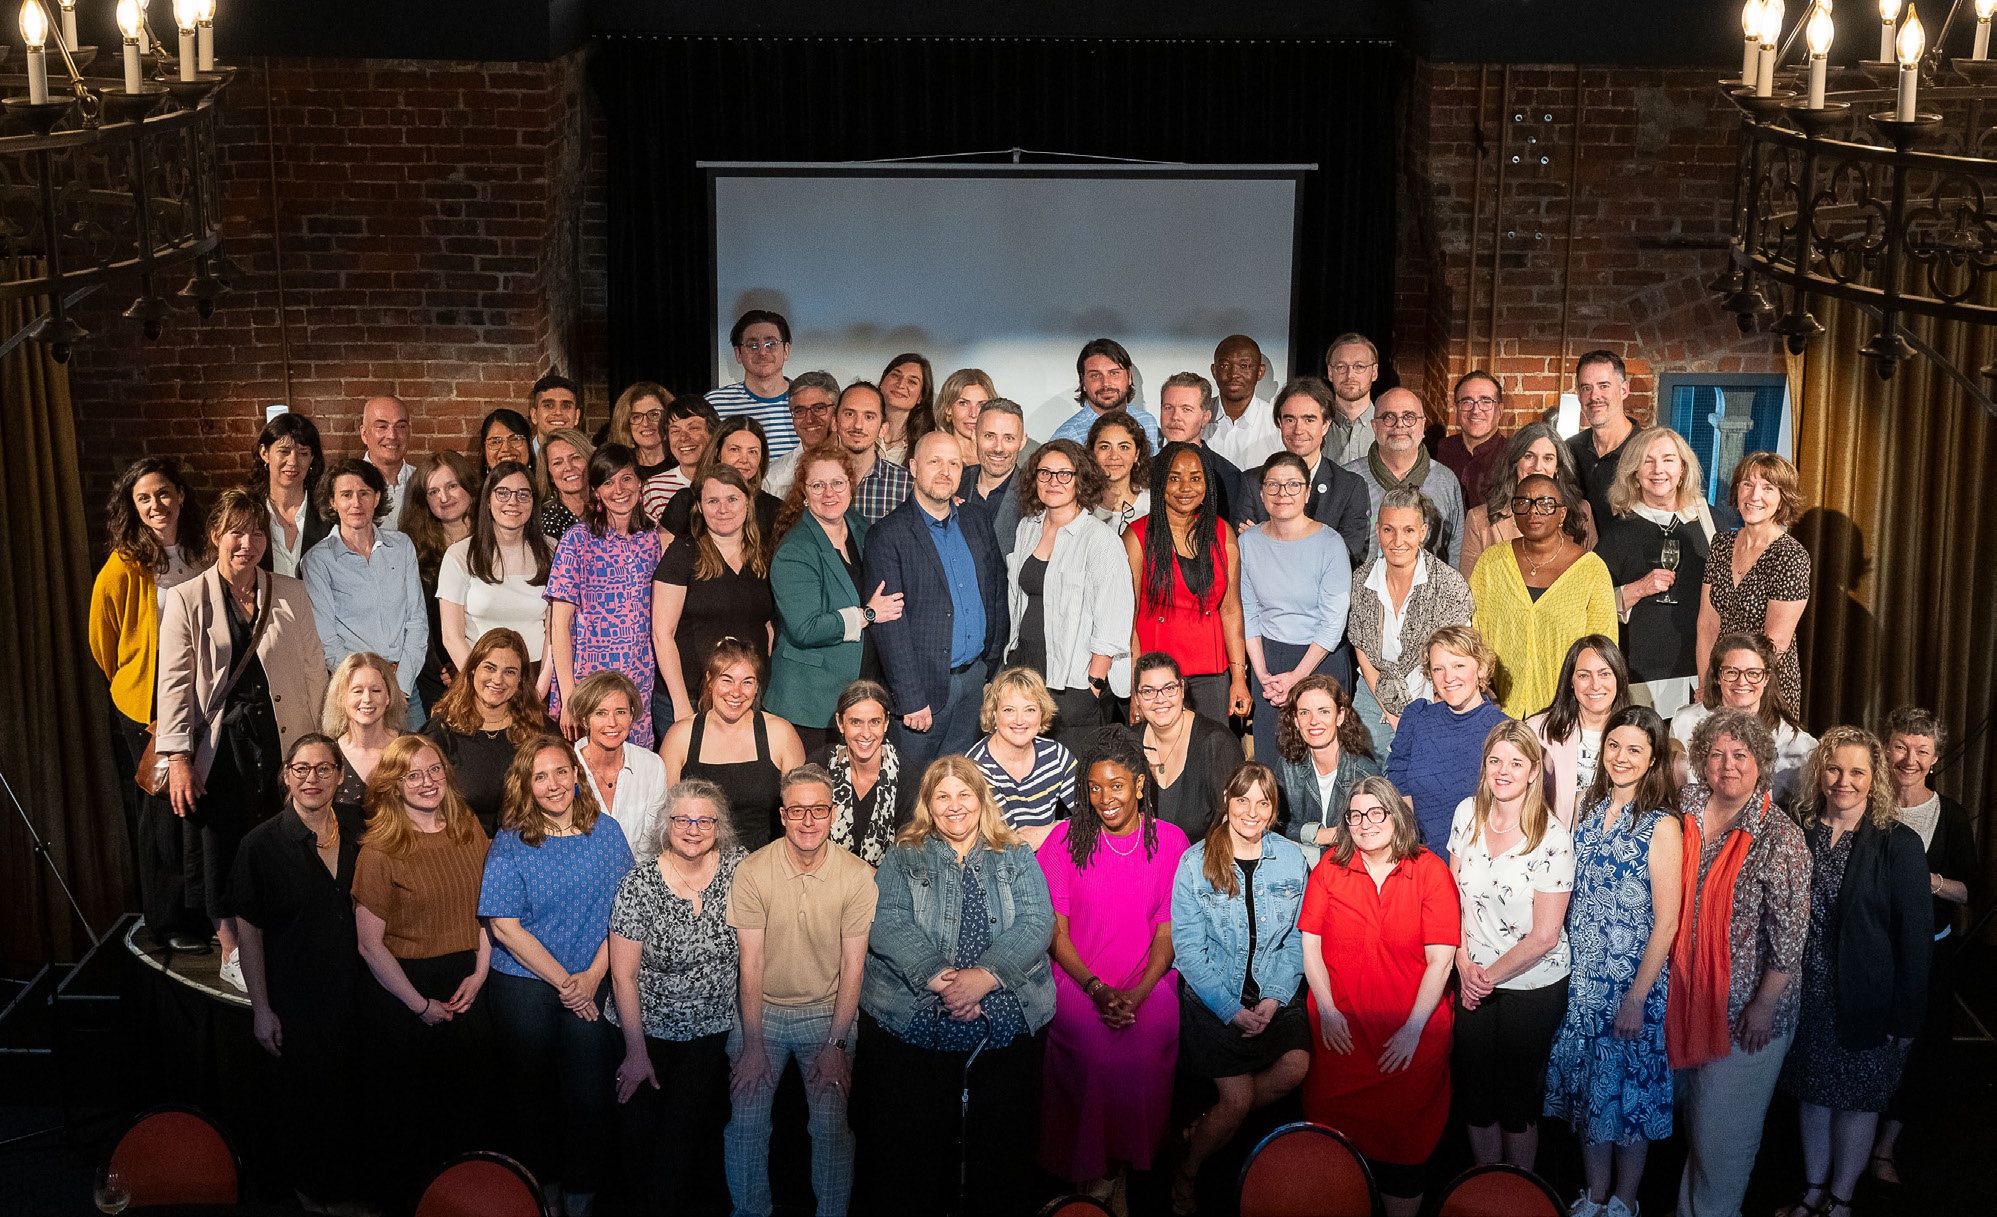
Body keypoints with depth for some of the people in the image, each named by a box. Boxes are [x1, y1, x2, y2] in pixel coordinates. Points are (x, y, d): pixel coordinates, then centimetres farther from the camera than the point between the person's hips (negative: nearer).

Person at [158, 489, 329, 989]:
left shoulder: (291, 595, 8)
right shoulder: (186, 600, 2)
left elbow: (314, 671, 10)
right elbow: (174, 682, -2)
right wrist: (178, 758, -9)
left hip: (279, 742, 2)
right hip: (220, 745, -2)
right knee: (221, 846, -3)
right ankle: (232, 953, 6)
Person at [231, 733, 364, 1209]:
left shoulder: (354, 840, 2)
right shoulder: (263, 844, -11)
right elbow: (248, 930, -8)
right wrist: (261, 1009, -10)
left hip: (349, 1000, 4)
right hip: (293, 1004, -4)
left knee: (346, 1101, 13)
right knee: (301, 1103, 9)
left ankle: (345, 1188, 33)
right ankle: (306, 1189, 31)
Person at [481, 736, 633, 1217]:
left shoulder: (605, 831, 1)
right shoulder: (510, 843, -6)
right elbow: (505, 927, -9)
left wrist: (593, 975, -8)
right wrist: (563, 982, -10)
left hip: (591, 985, 1)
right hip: (525, 985, -1)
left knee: (589, 1095, 0)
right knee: (535, 1092, 9)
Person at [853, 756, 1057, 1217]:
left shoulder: (1017, 858, 13)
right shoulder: (903, 858, 11)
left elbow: (1037, 924, -1)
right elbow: (886, 923, -5)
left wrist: (985, 976, -17)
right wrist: (935, 977, -20)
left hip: (1008, 1021, 1)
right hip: (911, 1020, -1)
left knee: (1001, 1141, 4)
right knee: (912, 1143, 1)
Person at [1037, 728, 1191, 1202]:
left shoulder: (1170, 841, 4)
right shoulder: (1066, 838, 2)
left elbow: (1167, 932, 3)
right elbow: (1055, 930, 2)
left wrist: (1135, 994, -13)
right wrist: (1097, 989, -11)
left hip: (1148, 981, 1)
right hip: (1078, 980, 0)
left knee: (1147, 1051, -28)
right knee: (1096, 1052, -28)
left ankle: (1119, 1166, -6)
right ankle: (1096, 1170, -7)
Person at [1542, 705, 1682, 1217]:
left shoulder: (1662, 826, -13)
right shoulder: (1590, 808, 5)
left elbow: (1666, 923, -14)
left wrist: (1636, 998, -16)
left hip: (1634, 983, -5)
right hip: (1584, 979, 5)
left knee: (1628, 1089, 7)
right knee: (1589, 1085, 13)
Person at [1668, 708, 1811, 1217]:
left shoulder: (1780, 837, -14)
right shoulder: (1684, 818, 0)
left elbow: (1790, 931, -15)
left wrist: (1765, 1005, -15)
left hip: (1747, 1007, -5)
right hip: (1688, 997, 5)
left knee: (1723, 1127, 6)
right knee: (1692, 1113, 19)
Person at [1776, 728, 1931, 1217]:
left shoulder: (1899, 844, -10)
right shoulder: (1800, 834, 0)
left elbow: (1916, 937, -10)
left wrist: (1906, 1016, -12)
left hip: (1867, 1002, -3)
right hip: (1807, 998, 3)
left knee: (1857, 1099, 10)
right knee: (1812, 1092, 14)